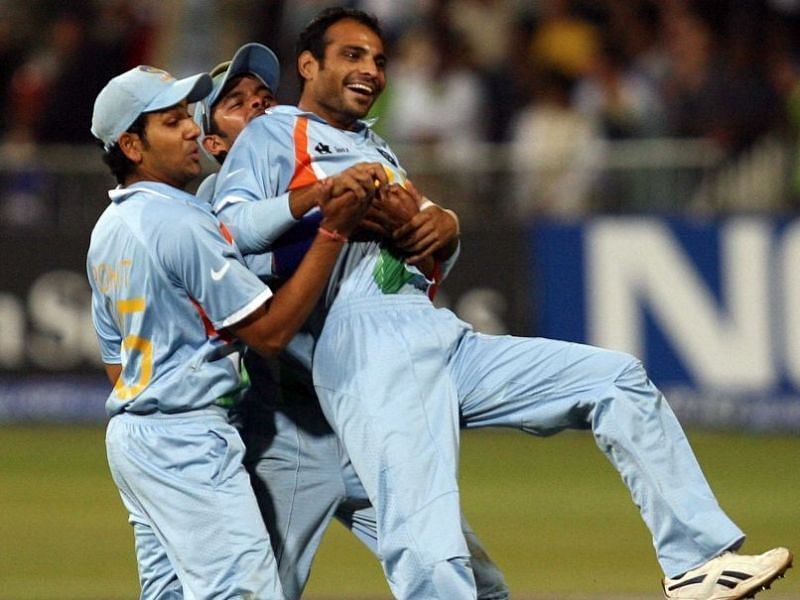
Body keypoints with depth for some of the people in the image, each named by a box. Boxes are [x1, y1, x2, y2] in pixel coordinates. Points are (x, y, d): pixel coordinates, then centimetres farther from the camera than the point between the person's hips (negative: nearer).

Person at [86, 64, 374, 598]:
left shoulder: (106, 232, 14)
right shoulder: (183, 222, -16)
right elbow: (269, 332, -16)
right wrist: (332, 233, -16)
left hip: (129, 430, 10)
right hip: (188, 437, -10)